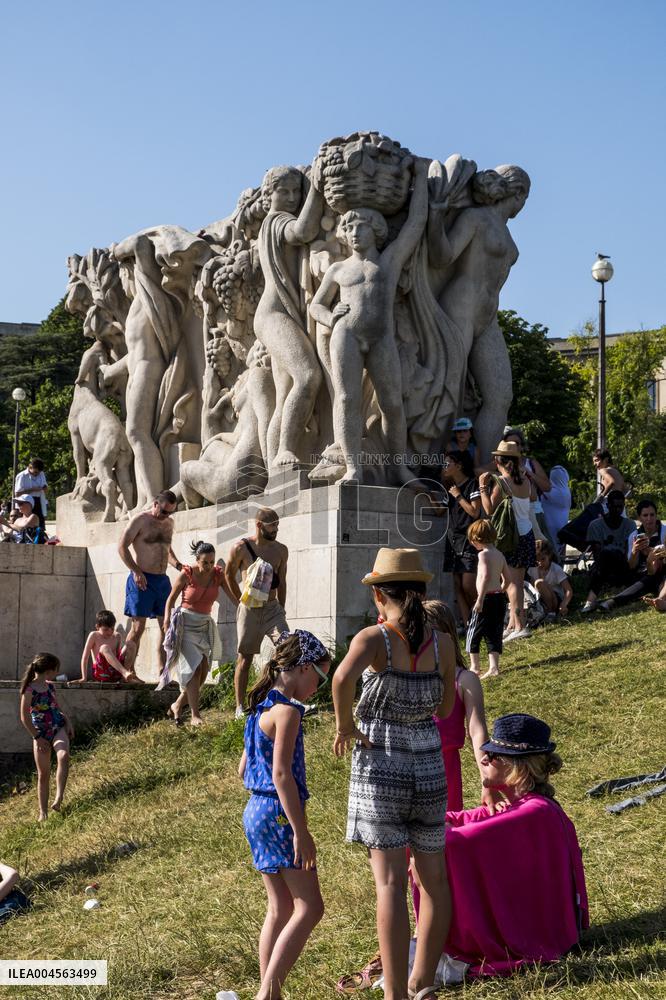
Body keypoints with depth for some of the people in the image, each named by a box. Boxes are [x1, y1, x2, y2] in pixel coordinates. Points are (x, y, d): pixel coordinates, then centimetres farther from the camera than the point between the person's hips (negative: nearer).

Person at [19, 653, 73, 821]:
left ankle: (58, 798, -29)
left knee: (63, 755, -28)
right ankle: (43, 812, 14)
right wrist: (37, 738, -10)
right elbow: (25, 718, -10)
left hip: (58, 728, 3)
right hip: (41, 733, -3)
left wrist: (68, 722, 8)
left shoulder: (50, 686, 7)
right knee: (43, 774, 3)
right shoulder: (29, 690, -12)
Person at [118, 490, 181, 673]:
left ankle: (163, 672, 7)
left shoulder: (169, 523, 14)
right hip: (142, 580, -6)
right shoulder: (140, 520, -7)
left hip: (162, 580, 7)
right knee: (138, 627, -5)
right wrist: (136, 571, -17)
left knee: (166, 627, 3)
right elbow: (122, 546, -10)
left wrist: (177, 565, 8)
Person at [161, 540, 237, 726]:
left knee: (203, 671, 1)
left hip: (205, 625, 5)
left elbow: (233, 596, -4)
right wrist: (167, 622, -6)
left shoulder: (218, 574, -4)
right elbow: (171, 599, -1)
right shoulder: (186, 575, -12)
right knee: (193, 668, -13)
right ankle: (195, 715, -10)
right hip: (186, 624, -4)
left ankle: (177, 705, 20)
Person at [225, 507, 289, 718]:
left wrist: (280, 610, 13)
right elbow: (229, 576, 7)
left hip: (272, 608, 3)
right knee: (245, 658, 3)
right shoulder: (241, 548, -7)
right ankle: (240, 707, 10)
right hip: (249, 609, -3)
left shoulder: (281, 550, 4)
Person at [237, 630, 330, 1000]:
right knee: (310, 907, -5)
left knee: (280, 909, 14)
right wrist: (301, 831, -21)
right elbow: (281, 773, -22)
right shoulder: (287, 710, -15)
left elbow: (244, 769, 20)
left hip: (255, 813, 10)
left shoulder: (261, 709, 14)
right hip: (278, 814, -10)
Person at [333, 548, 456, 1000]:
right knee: (434, 879, 15)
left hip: (379, 768, -3)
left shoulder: (373, 638, -10)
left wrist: (345, 726, -17)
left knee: (391, 882, -1)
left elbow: (343, 677, -32)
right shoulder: (443, 643, 0)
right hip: (429, 768, 3)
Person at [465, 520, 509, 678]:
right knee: (494, 633, 10)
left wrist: (480, 599, -25)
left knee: (474, 631, 6)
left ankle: (474, 666, 12)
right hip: (500, 598, 8)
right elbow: (507, 578, 16)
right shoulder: (499, 554, 12)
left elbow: (486, 576, -25)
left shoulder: (484, 554, -13)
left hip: (487, 598, -8)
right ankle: (494, 667, 4)